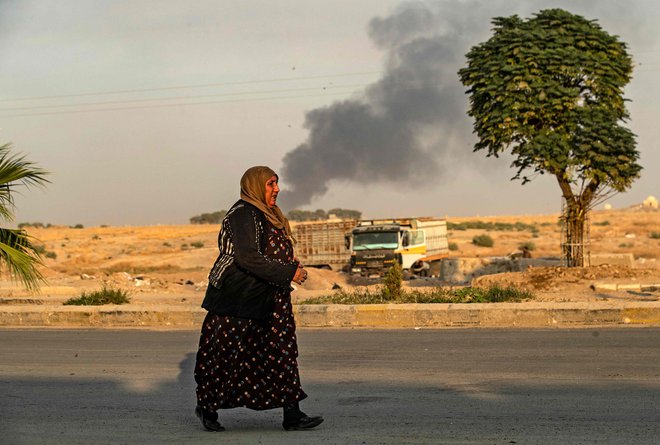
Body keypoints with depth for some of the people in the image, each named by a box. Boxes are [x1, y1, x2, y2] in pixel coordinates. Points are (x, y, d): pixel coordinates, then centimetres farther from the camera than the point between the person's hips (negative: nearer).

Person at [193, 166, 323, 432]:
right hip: (239, 299, -9)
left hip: (270, 300, 9)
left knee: (282, 352, 2)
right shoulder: (243, 214, -14)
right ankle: (207, 406, 19)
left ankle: (292, 414, 1)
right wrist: (289, 272, -22)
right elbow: (248, 258, -24)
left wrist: (292, 267, 6)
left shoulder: (267, 215, 17)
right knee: (225, 353, 2)